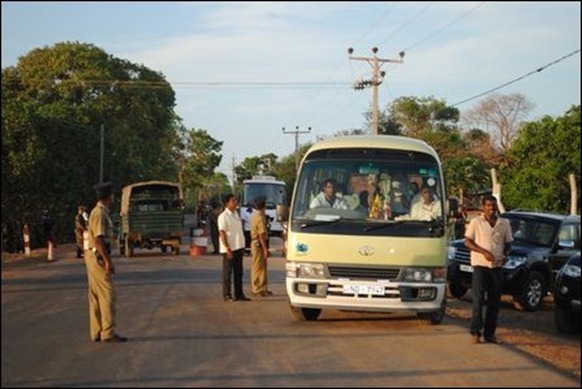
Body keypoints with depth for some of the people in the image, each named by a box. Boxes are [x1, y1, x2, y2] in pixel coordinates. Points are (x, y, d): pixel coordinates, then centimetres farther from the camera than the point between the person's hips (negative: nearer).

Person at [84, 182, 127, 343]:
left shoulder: (99, 212, 15)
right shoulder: (99, 213, -16)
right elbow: (98, 239, -22)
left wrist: (107, 259, 22)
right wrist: (108, 261, -23)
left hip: (95, 257, 10)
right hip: (99, 257, -10)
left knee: (96, 296, 10)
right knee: (108, 294, -10)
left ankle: (96, 332, 13)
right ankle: (108, 333, -10)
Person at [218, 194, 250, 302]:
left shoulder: (236, 214, 13)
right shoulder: (223, 216, -12)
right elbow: (222, 233, -15)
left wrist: (242, 247, 14)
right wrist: (228, 249, -20)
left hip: (238, 248, 8)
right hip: (229, 249, -8)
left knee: (238, 272, 10)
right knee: (227, 272, 0)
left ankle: (239, 294, 17)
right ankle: (227, 295, 6)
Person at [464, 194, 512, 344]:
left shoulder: (504, 224, 10)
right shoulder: (476, 222, 0)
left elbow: (508, 244, 16)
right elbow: (467, 242, -2)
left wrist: (506, 255, -6)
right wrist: (484, 252, -15)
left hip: (497, 266, 4)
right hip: (480, 265, -4)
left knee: (495, 301, 6)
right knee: (478, 300, -6)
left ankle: (490, 333, 13)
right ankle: (475, 332, -1)